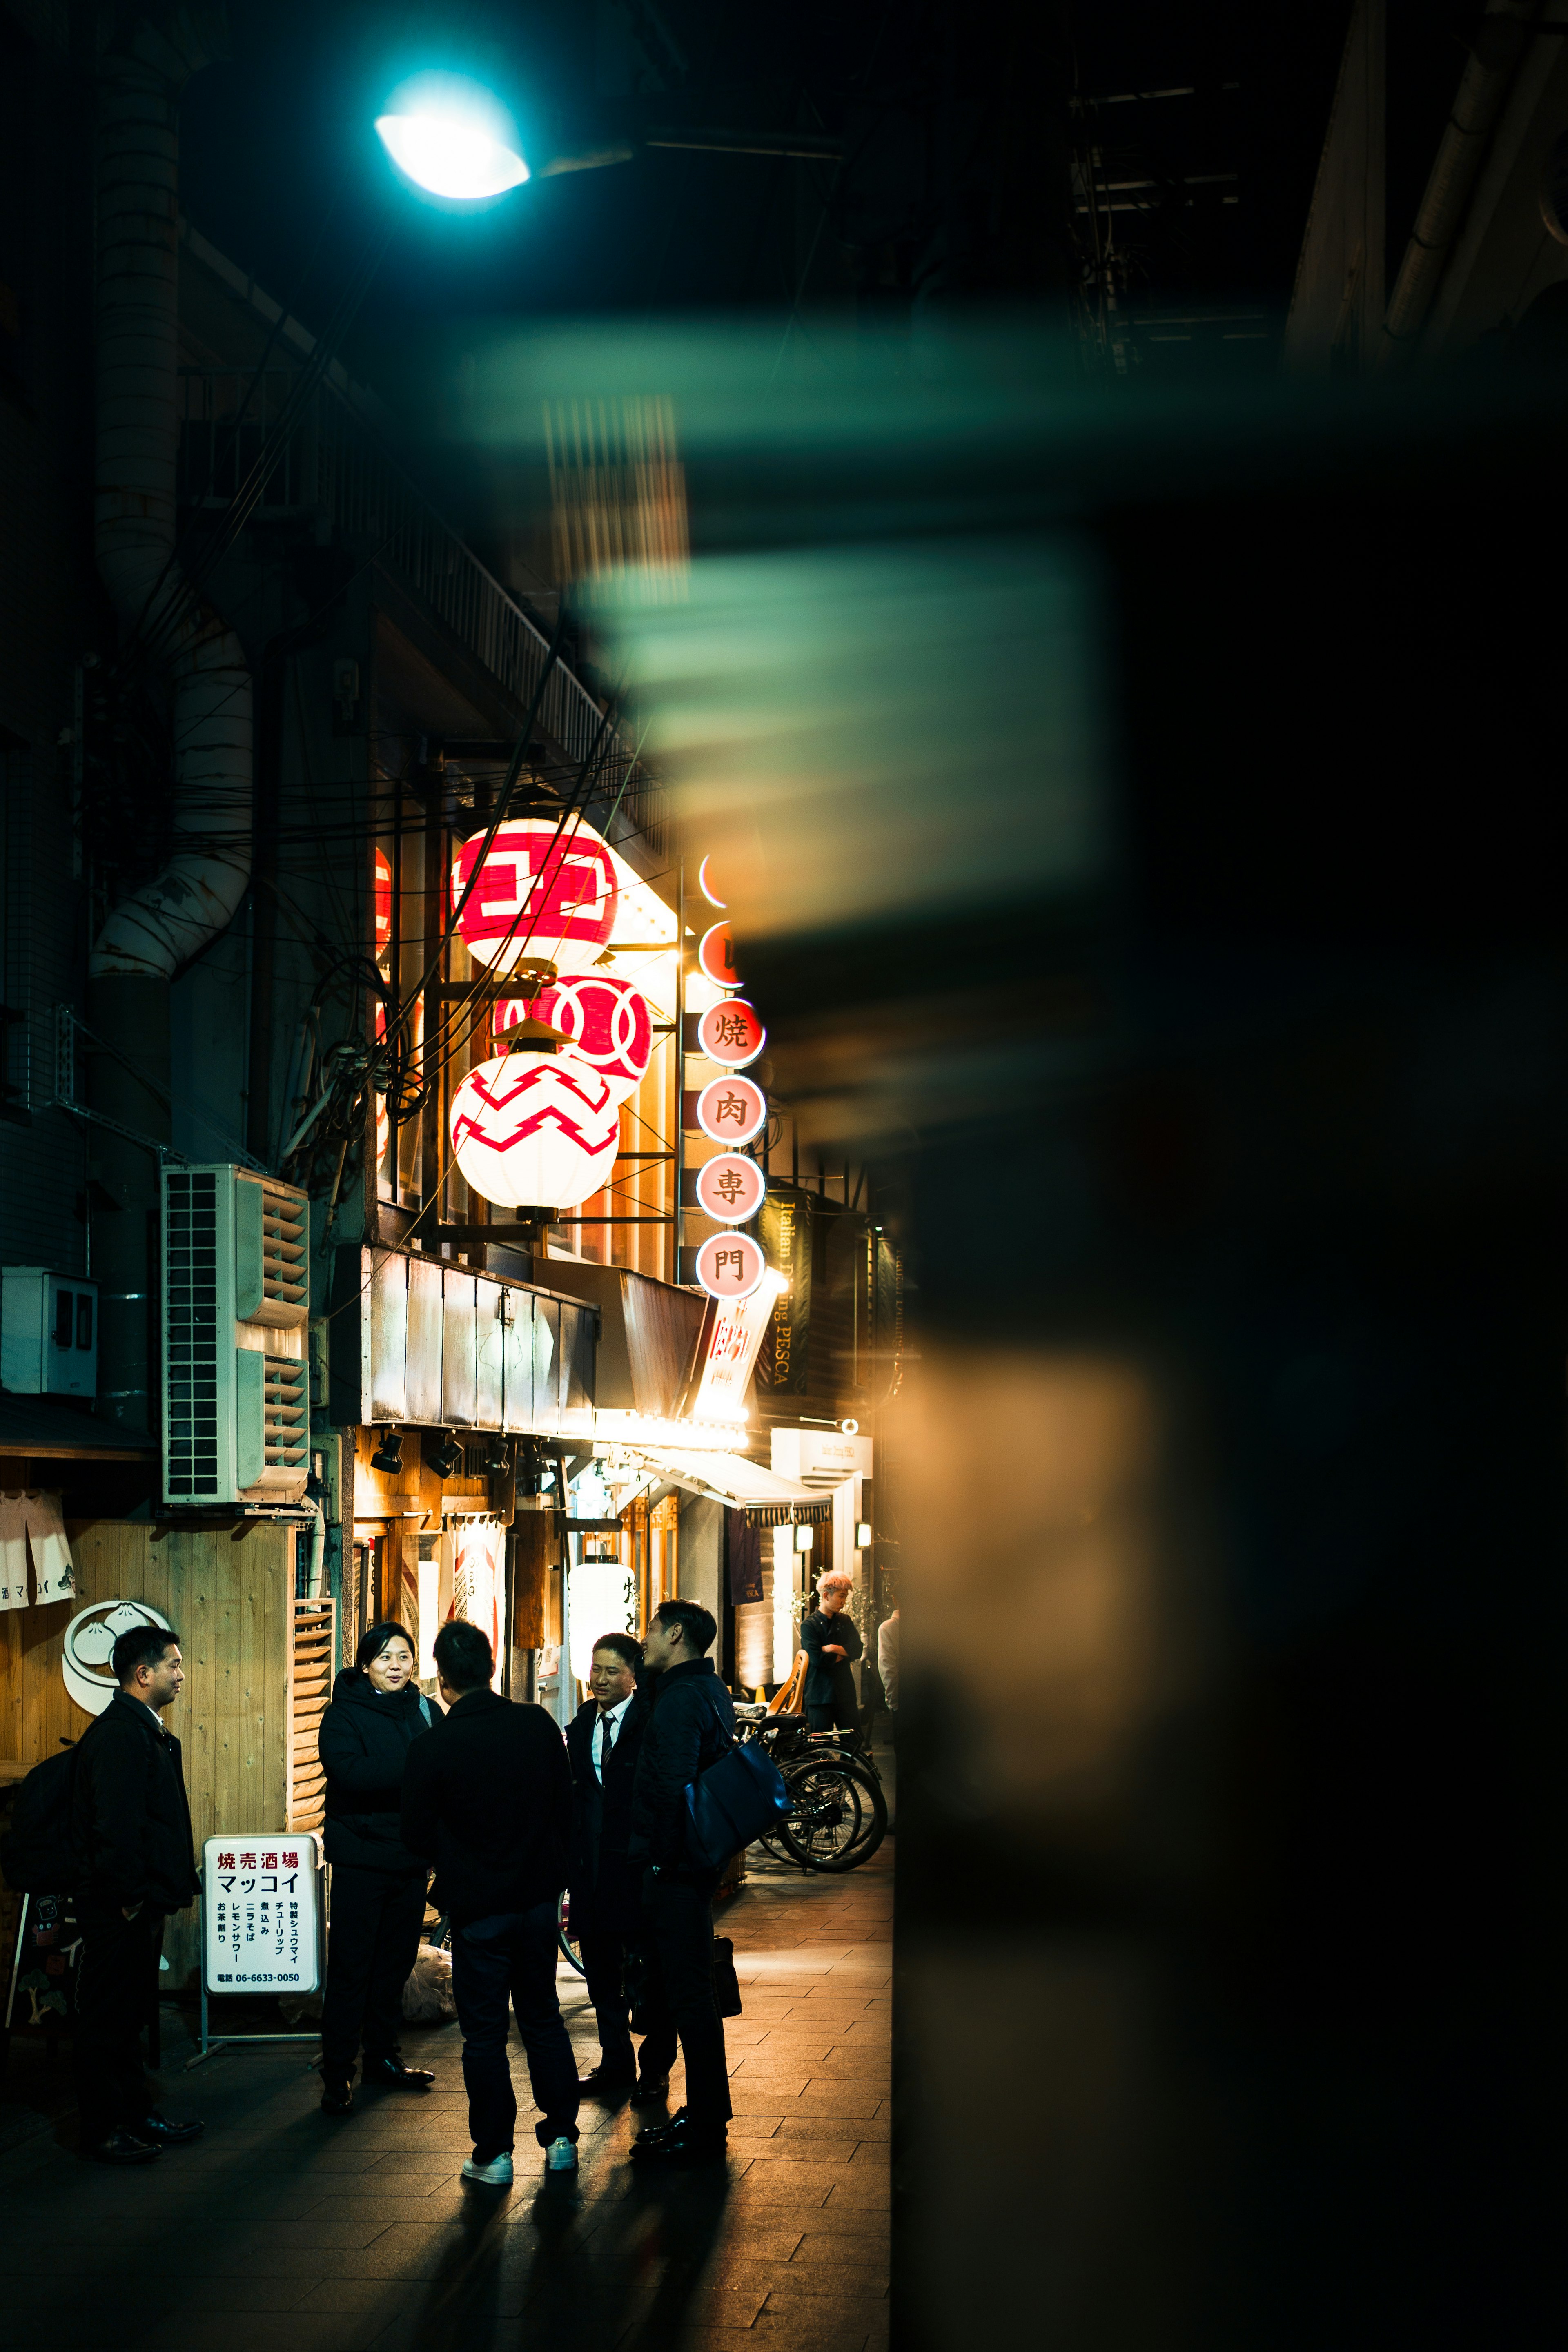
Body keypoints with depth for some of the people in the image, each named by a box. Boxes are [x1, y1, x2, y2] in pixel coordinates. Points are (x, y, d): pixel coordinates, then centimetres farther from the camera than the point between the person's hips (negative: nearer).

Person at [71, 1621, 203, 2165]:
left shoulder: (147, 1731, 15)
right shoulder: (119, 1734, -19)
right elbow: (115, 1824, -24)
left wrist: (166, 1890, 16)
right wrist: (129, 1896, -21)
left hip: (142, 1904, 10)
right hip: (119, 1912, -10)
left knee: (130, 2012, 17)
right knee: (108, 2017, -1)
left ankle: (136, 2115, 27)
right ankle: (104, 2130, 5)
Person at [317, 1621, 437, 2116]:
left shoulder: (424, 1712, 11)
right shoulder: (344, 1714, -5)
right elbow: (351, 1774, -22)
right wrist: (413, 1766, -27)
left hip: (411, 1856, 5)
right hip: (361, 1856, -5)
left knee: (397, 1962, 13)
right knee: (351, 1968, -4)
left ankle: (382, 2057, 25)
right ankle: (337, 2073, 0)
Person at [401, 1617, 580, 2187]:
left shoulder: (432, 1749, -17)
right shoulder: (539, 1725, -6)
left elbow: (417, 1835, -7)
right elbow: (565, 1805, 3)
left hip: (477, 1906, -4)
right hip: (539, 1898, 4)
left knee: (484, 2032, 6)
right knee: (543, 2017, 17)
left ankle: (493, 2152, 11)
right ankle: (561, 2136, 22)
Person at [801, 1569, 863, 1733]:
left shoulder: (845, 1621, 13)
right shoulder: (809, 1625, -5)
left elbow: (857, 1650, -1)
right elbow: (817, 1659, -17)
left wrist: (832, 1649, -13)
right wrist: (843, 1654, -4)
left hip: (845, 1693, 4)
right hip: (820, 1695, -4)